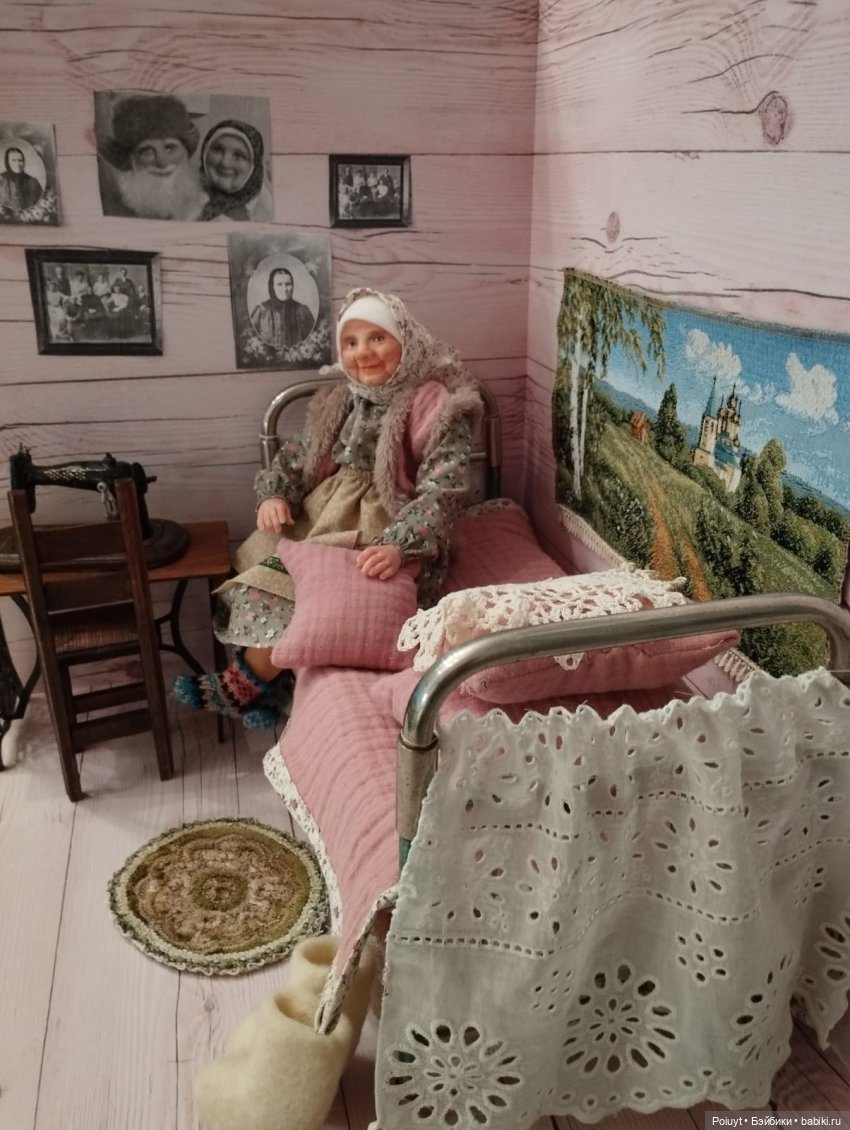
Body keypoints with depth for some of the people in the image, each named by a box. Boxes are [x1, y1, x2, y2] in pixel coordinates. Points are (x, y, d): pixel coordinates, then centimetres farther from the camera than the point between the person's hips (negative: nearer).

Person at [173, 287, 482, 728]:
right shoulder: (338, 402, 11)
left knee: (293, 587, -21)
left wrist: (397, 547, -35)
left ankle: (244, 685, -1)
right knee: (266, 571, -16)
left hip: (389, 533, -6)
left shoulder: (438, 408, -10)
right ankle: (265, 684, -8)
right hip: (325, 519, 7)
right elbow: (294, 456, 14)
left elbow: (441, 492, -20)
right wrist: (275, 495, -9)